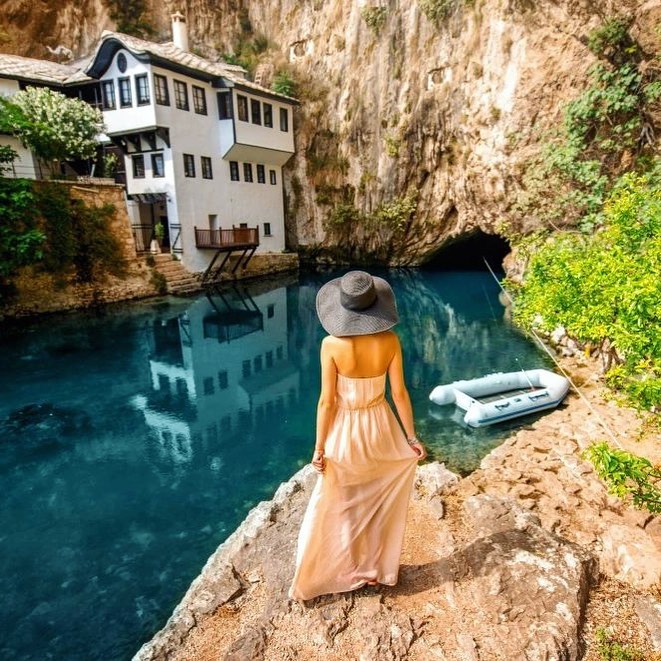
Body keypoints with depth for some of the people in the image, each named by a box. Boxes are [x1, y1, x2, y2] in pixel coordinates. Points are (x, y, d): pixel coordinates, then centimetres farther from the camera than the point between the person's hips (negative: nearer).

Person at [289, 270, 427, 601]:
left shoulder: (332, 344, -23)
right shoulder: (390, 341, -15)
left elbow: (327, 401, -18)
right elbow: (399, 393, -9)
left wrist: (319, 447, -5)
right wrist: (412, 438, 4)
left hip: (344, 431, -3)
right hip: (380, 426, 3)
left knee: (338, 507, 19)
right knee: (378, 502, 25)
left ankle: (347, 570, 39)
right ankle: (377, 568, 45)